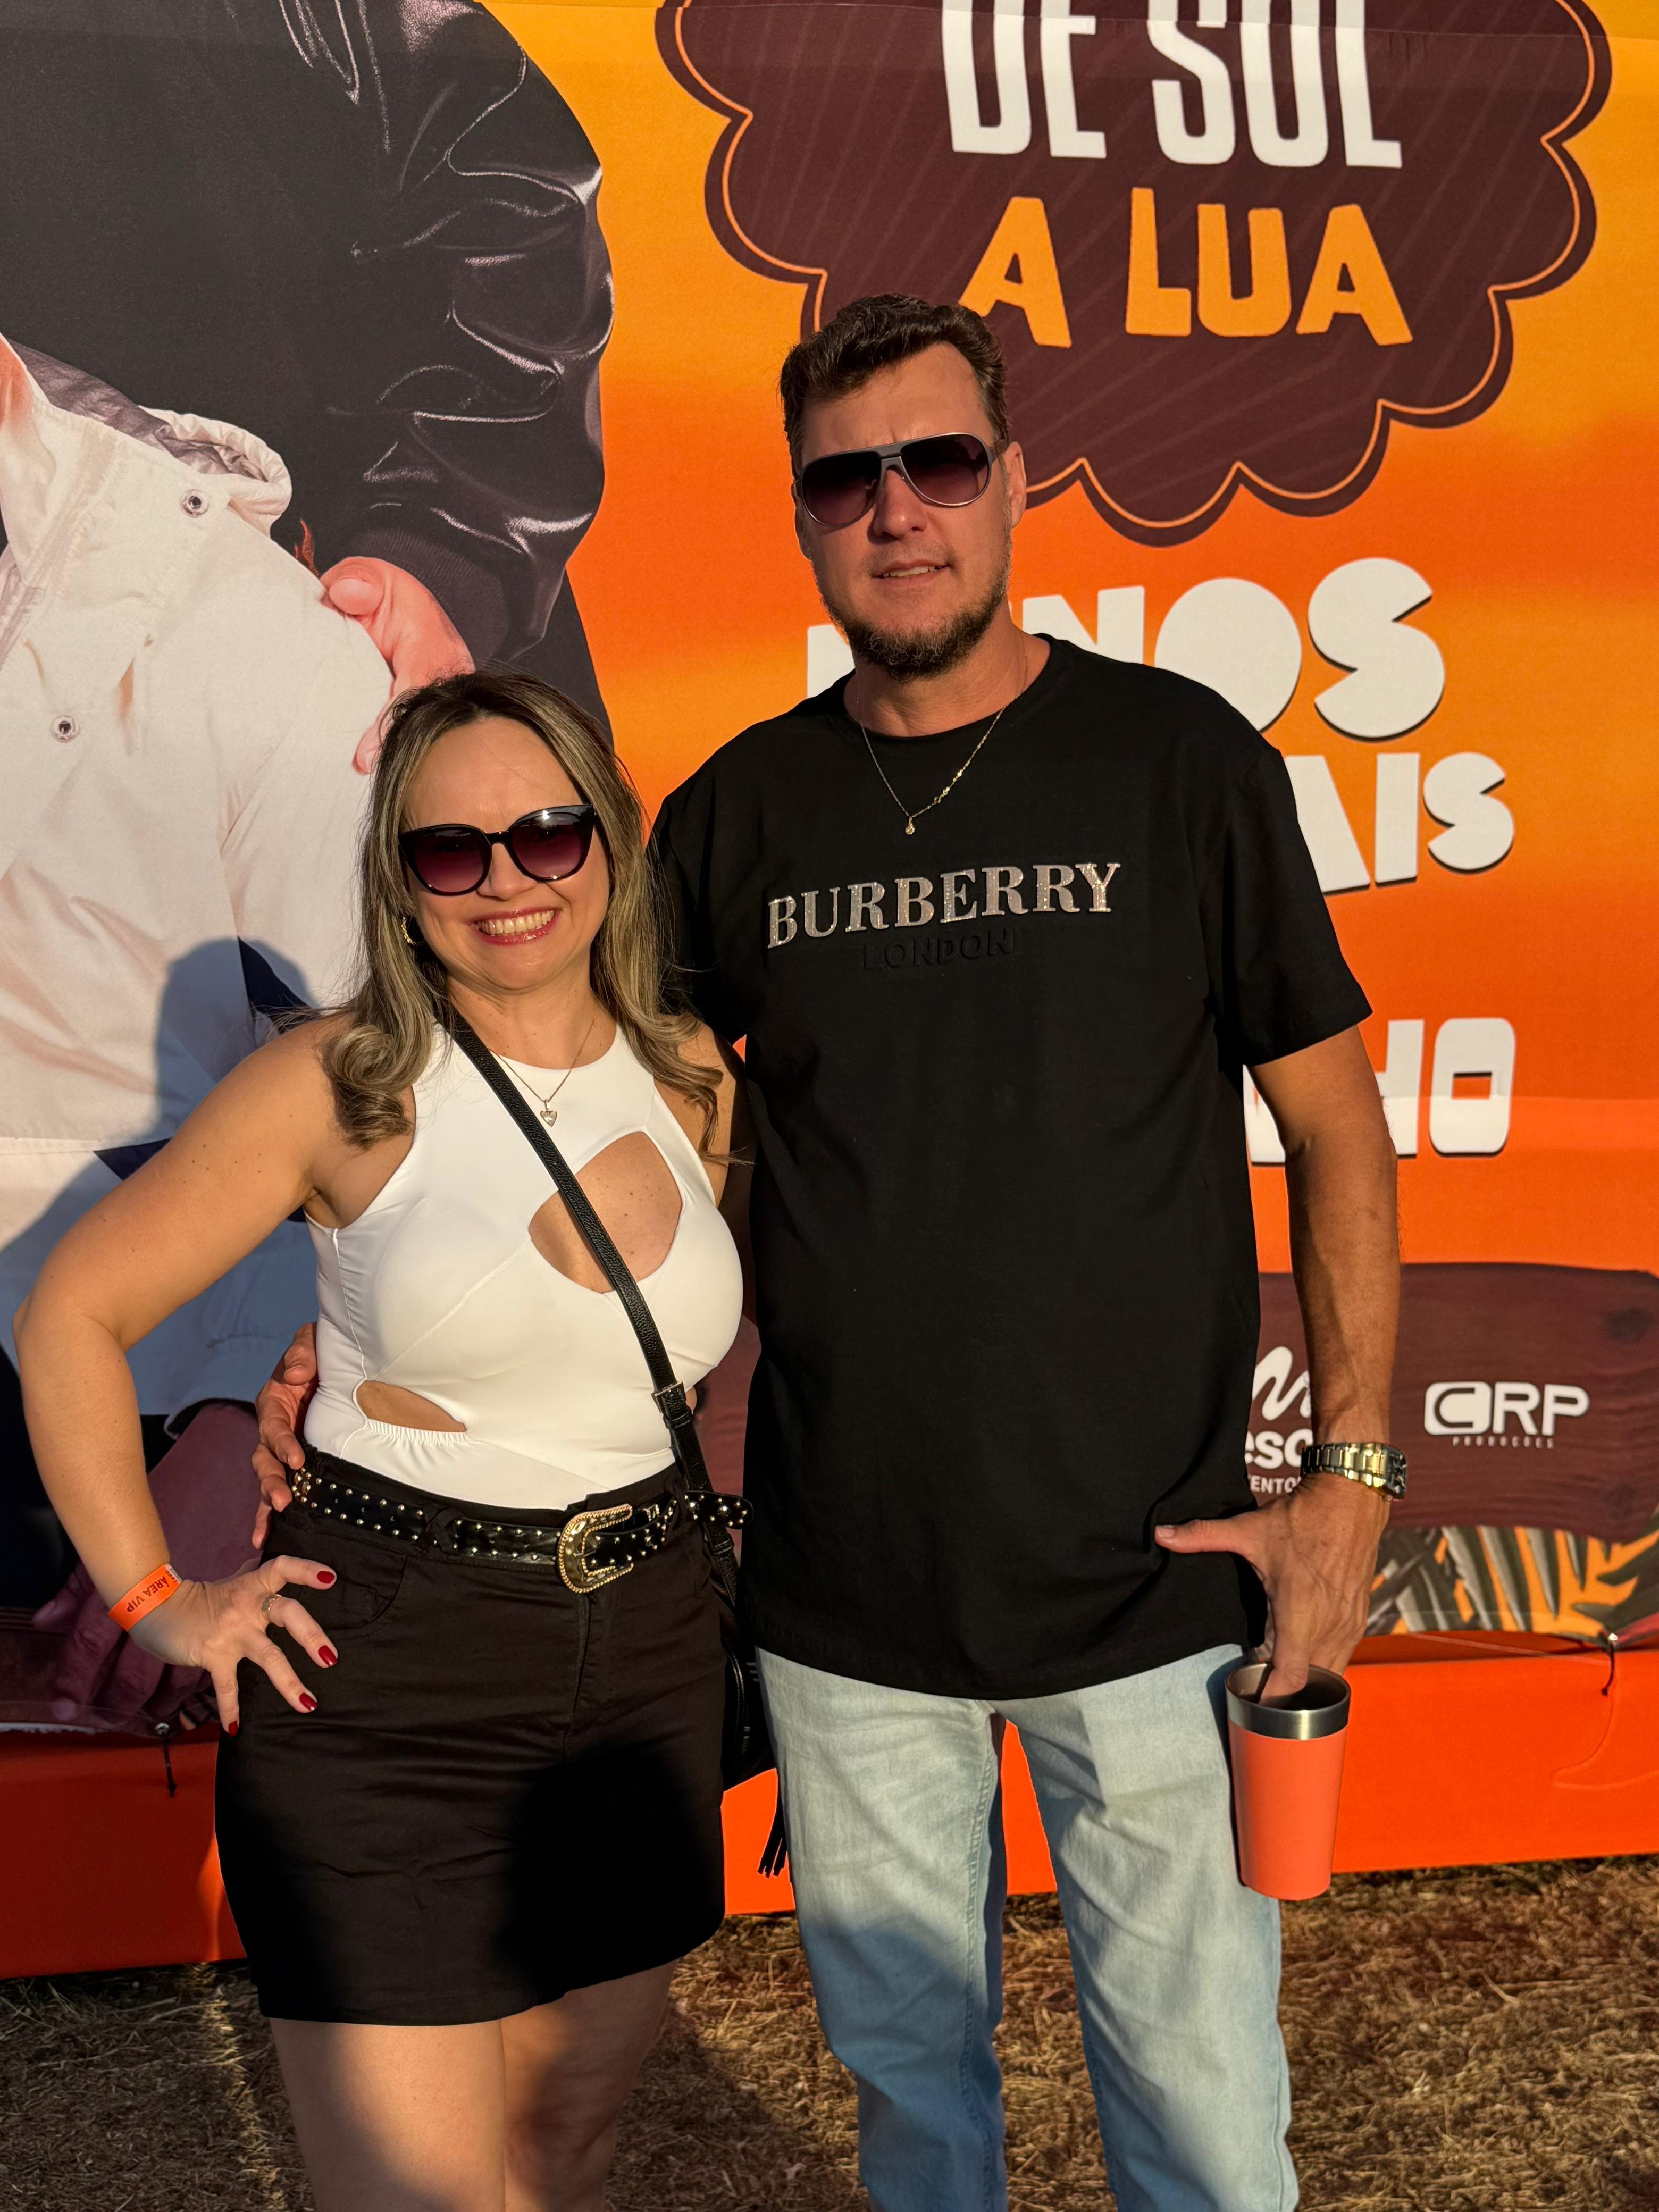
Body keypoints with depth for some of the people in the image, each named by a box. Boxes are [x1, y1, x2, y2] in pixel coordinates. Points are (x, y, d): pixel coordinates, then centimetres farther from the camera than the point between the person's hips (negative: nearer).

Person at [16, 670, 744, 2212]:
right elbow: (74, 1313, -4)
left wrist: (718, 1523, 9)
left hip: (647, 1671, 5)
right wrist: (155, 1603, -6)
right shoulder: (343, 1086, -10)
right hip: (381, 1681, -4)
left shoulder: (693, 1085, 3)